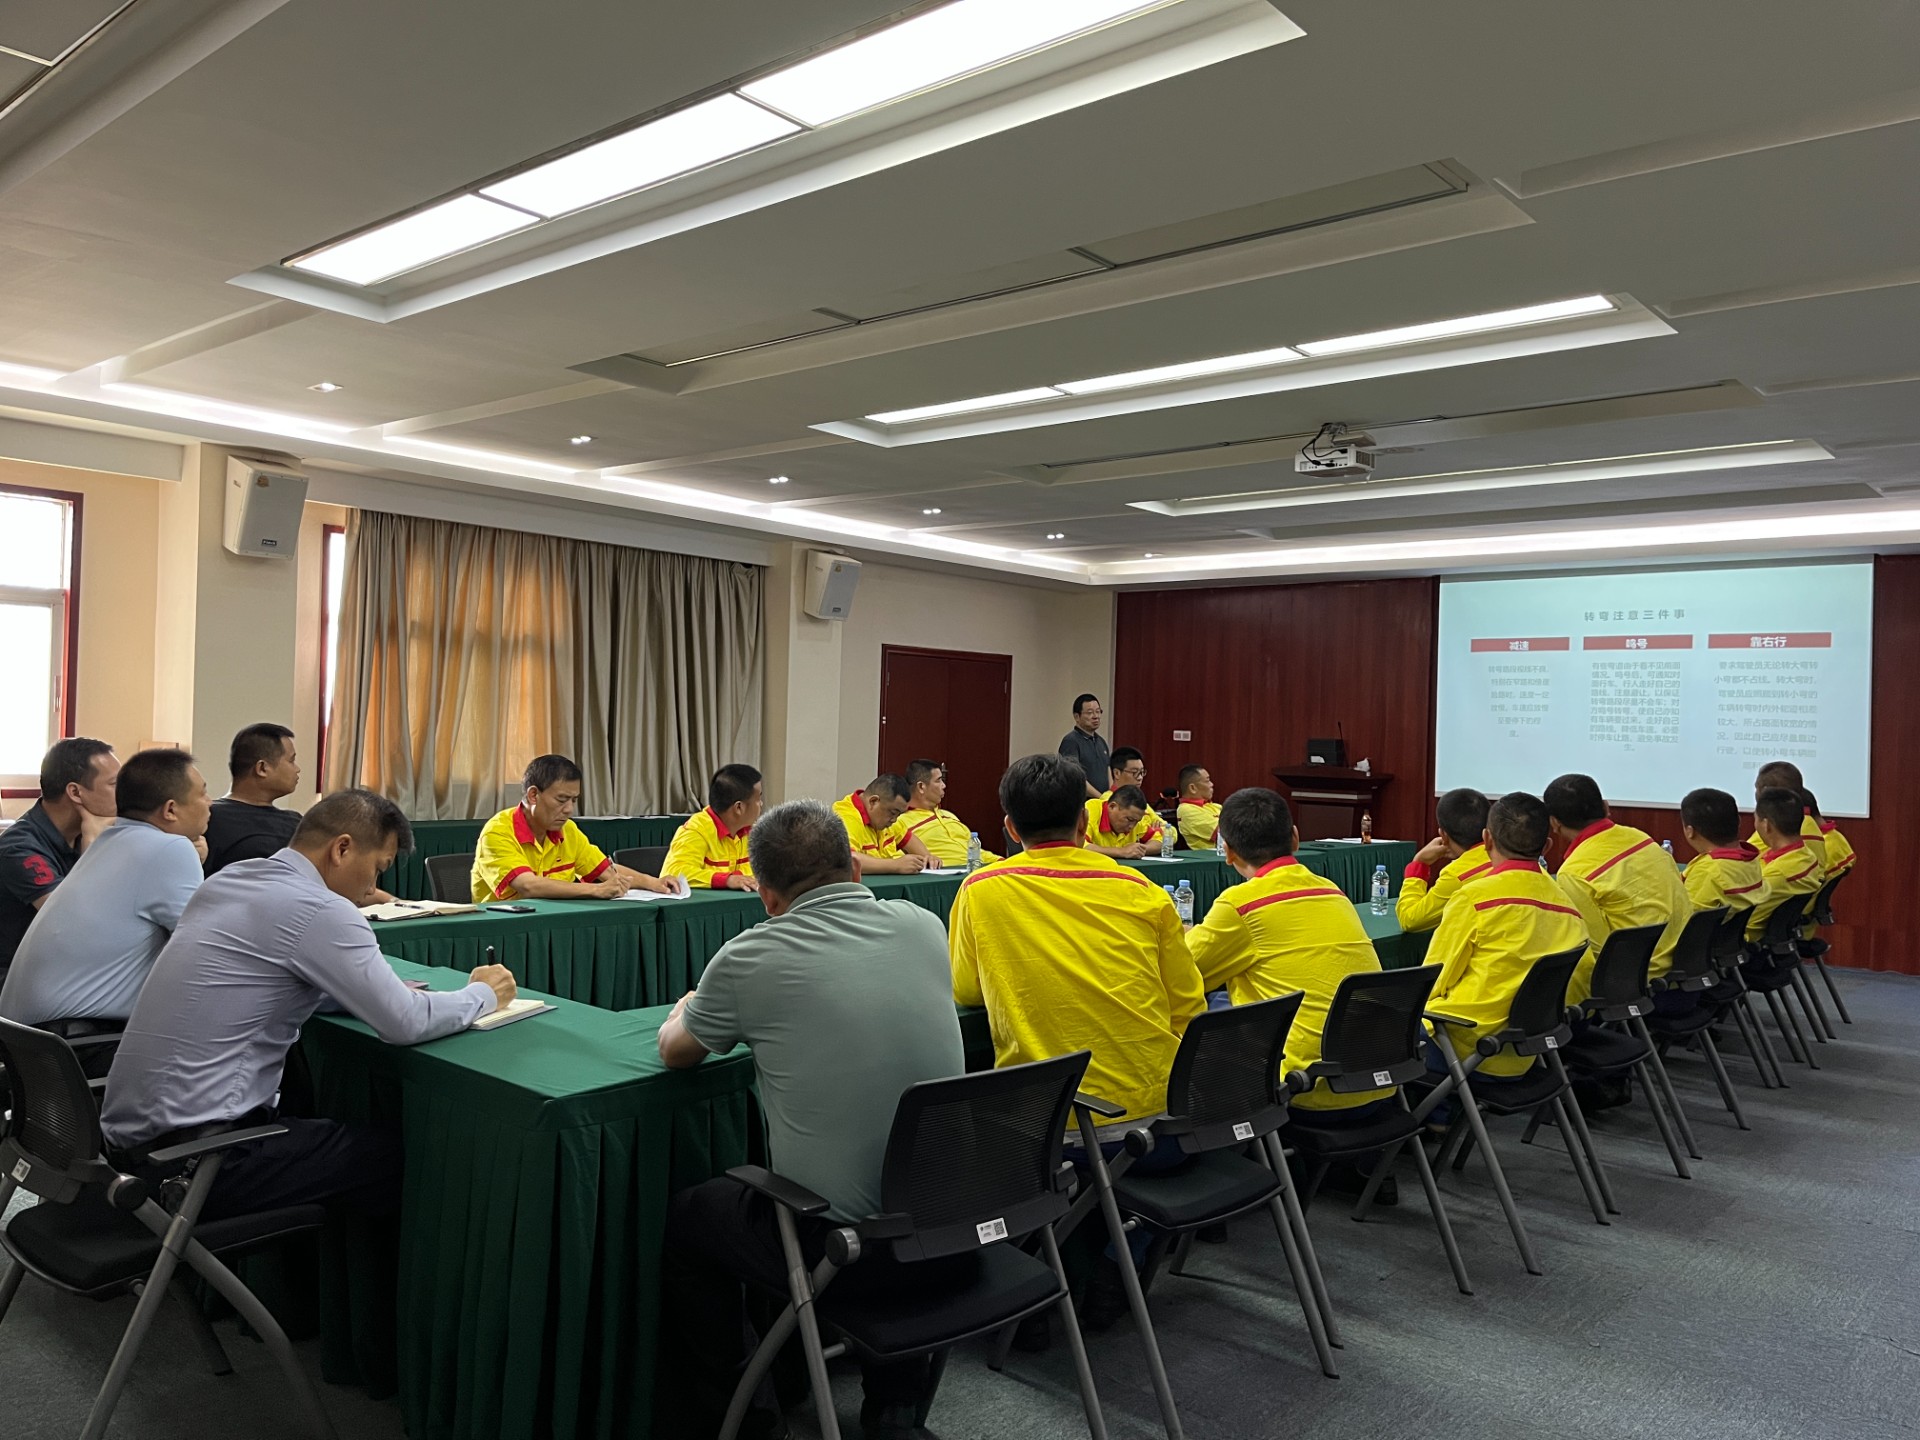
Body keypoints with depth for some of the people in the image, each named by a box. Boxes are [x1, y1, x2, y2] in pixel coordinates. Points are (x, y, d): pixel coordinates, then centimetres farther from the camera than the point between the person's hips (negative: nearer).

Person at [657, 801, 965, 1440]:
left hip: (836, 1244, -4)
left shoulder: (750, 958, -12)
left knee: (686, 1217, 24)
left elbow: (675, 1051, 8)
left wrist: (685, 1010, 30)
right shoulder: (923, 926, -1)